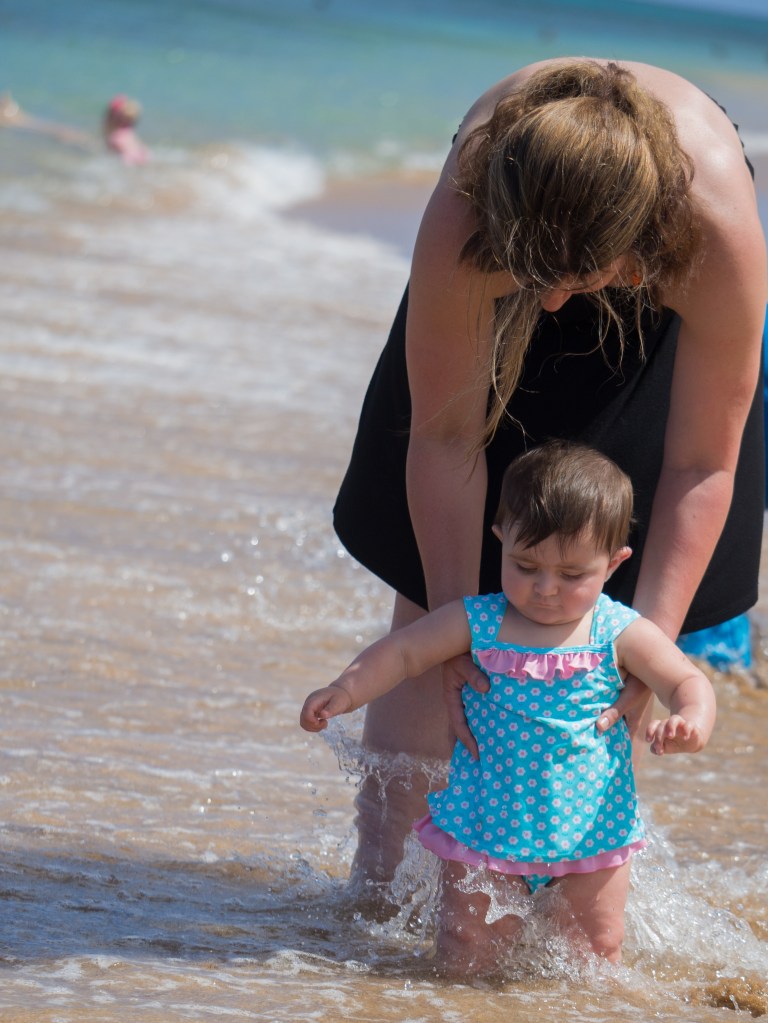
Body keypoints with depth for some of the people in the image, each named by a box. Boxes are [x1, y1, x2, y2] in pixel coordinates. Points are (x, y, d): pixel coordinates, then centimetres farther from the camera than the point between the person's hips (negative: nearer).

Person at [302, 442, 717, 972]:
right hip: (487, 824, 0)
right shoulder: (478, 622, -6)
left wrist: (692, 721, -31)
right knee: (465, 956, 1)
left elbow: (687, 681, -8)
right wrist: (346, 692, -14)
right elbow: (400, 652, 0)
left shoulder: (621, 635, -8)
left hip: (590, 826, 0)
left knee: (594, 950, 7)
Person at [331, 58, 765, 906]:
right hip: (498, 327, 1)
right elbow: (446, 437, -31)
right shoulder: (459, 224, -43)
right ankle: (376, 865, 6)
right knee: (433, 582, -4)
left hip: (659, 326, 0)